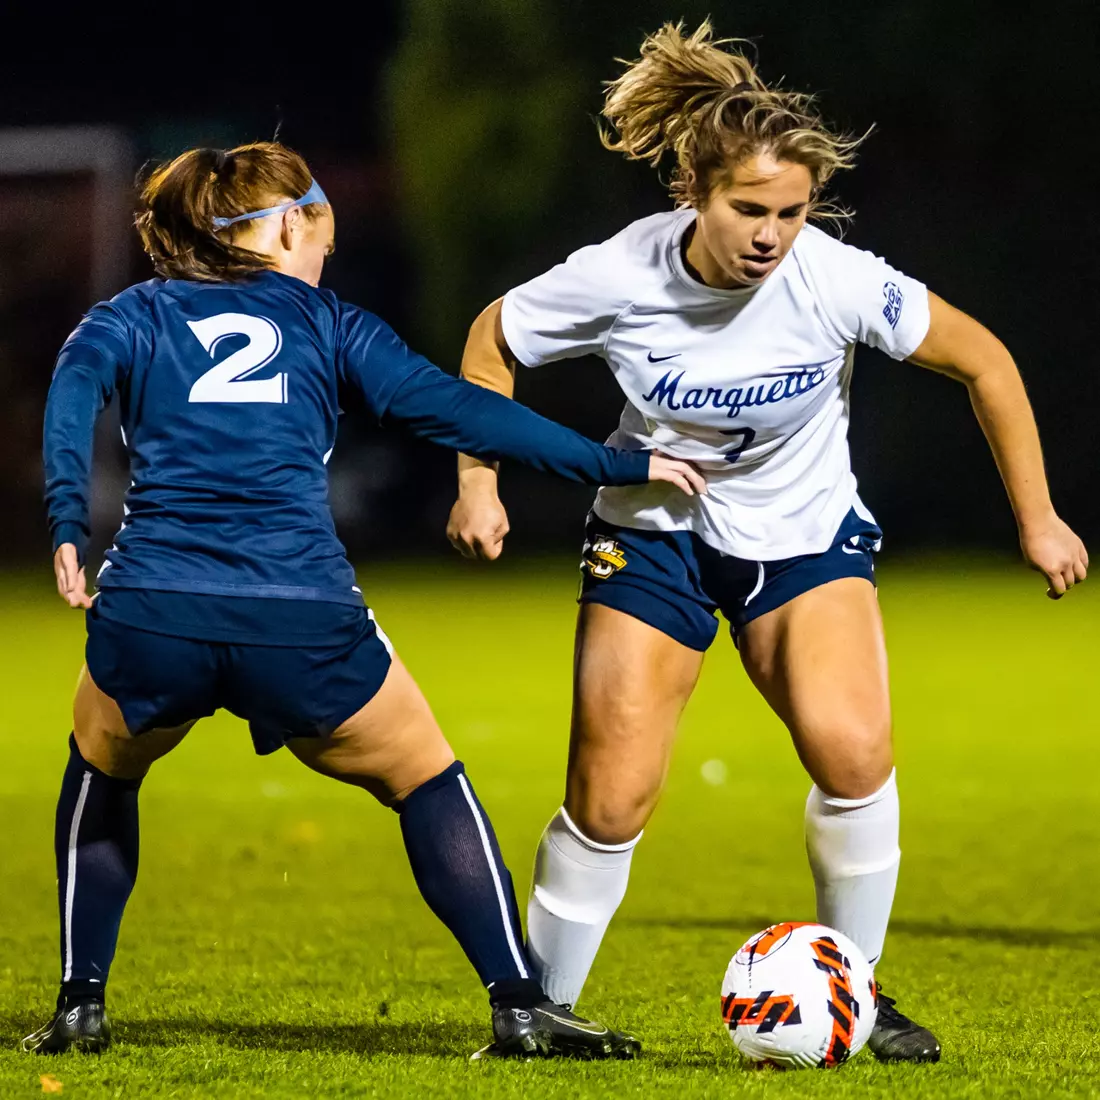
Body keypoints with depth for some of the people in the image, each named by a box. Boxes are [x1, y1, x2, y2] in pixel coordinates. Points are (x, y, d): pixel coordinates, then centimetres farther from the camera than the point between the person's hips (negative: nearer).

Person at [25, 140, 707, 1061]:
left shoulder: (131, 317, 21)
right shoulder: (326, 324, 19)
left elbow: (77, 381, -1)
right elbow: (454, 408, 12)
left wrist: (68, 525, -10)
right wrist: (620, 465, 15)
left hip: (149, 614, 1)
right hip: (302, 623, -1)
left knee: (101, 773, 33)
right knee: (428, 783, 21)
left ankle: (82, 1006, 26)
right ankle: (519, 1003, 10)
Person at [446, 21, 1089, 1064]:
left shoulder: (839, 282, -25)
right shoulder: (616, 280, -23)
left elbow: (982, 361, -10)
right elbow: (493, 339, -2)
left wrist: (1037, 519, -5)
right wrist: (478, 484, -7)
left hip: (803, 529, 0)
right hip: (655, 530, 0)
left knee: (851, 749, -23)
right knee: (610, 801, -9)